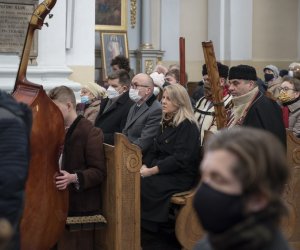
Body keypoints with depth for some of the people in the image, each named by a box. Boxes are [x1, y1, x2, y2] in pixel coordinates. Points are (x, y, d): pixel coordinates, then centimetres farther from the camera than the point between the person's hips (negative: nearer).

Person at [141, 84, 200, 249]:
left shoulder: (188, 126, -12)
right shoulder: (166, 122, 14)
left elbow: (180, 159, -20)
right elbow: (154, 150, 13)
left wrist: (152, 171, -21)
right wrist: (144, 166, -6)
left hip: (179, 176, -8)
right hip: (160, 171, 8)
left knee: (140, 185, -26)